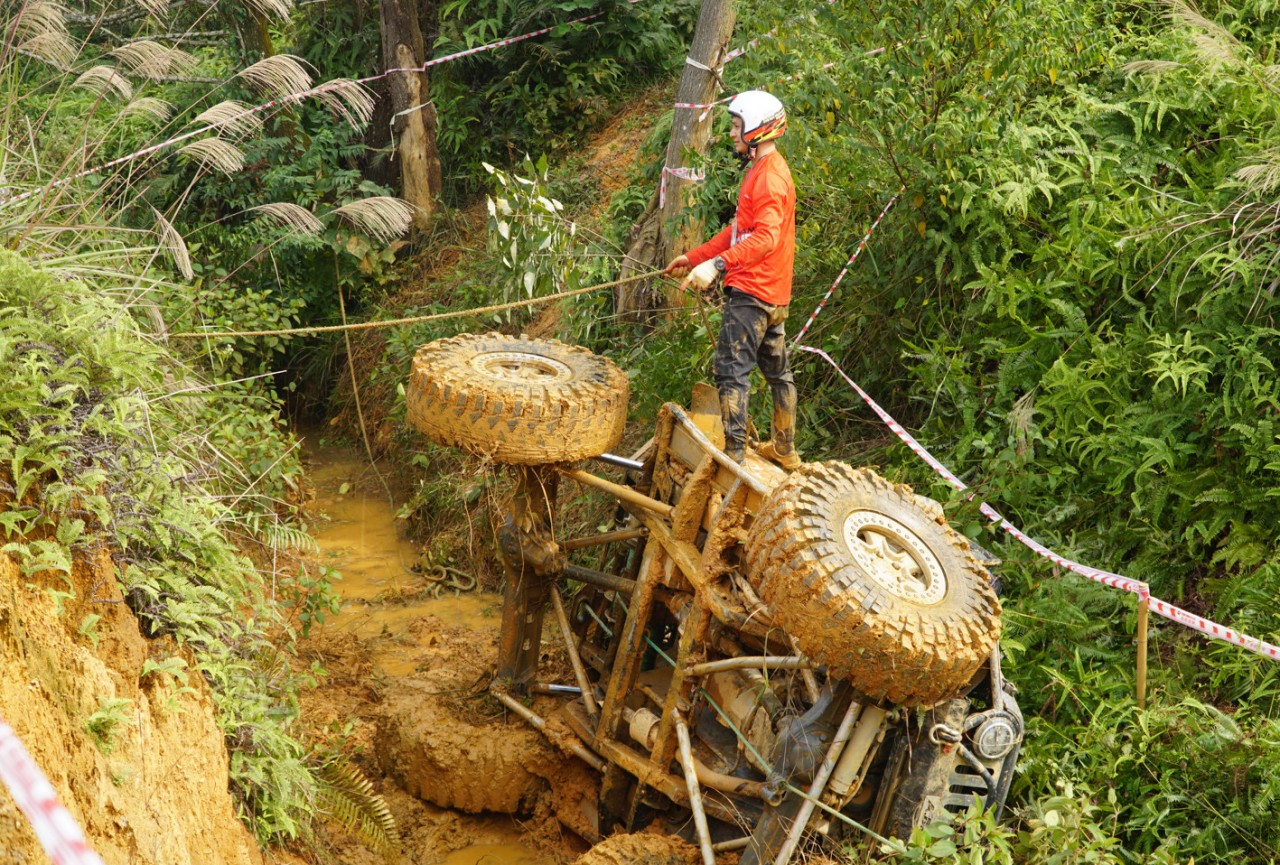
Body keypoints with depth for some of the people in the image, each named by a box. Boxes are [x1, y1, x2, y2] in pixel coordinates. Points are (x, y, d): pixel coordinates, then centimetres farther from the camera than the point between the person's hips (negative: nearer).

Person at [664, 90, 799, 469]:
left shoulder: (769, 178, -17)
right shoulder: (763, 170, 17)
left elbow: (766, 237, -31)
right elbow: (739, 230, 23)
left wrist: (718, 264, -42)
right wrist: (694, 257, 23)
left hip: (751, 294, -11)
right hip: (773, 294, 11)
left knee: (732, 372, -11)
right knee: (777, 370, 17)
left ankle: (733, 457, -13)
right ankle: (784, 449, 28)